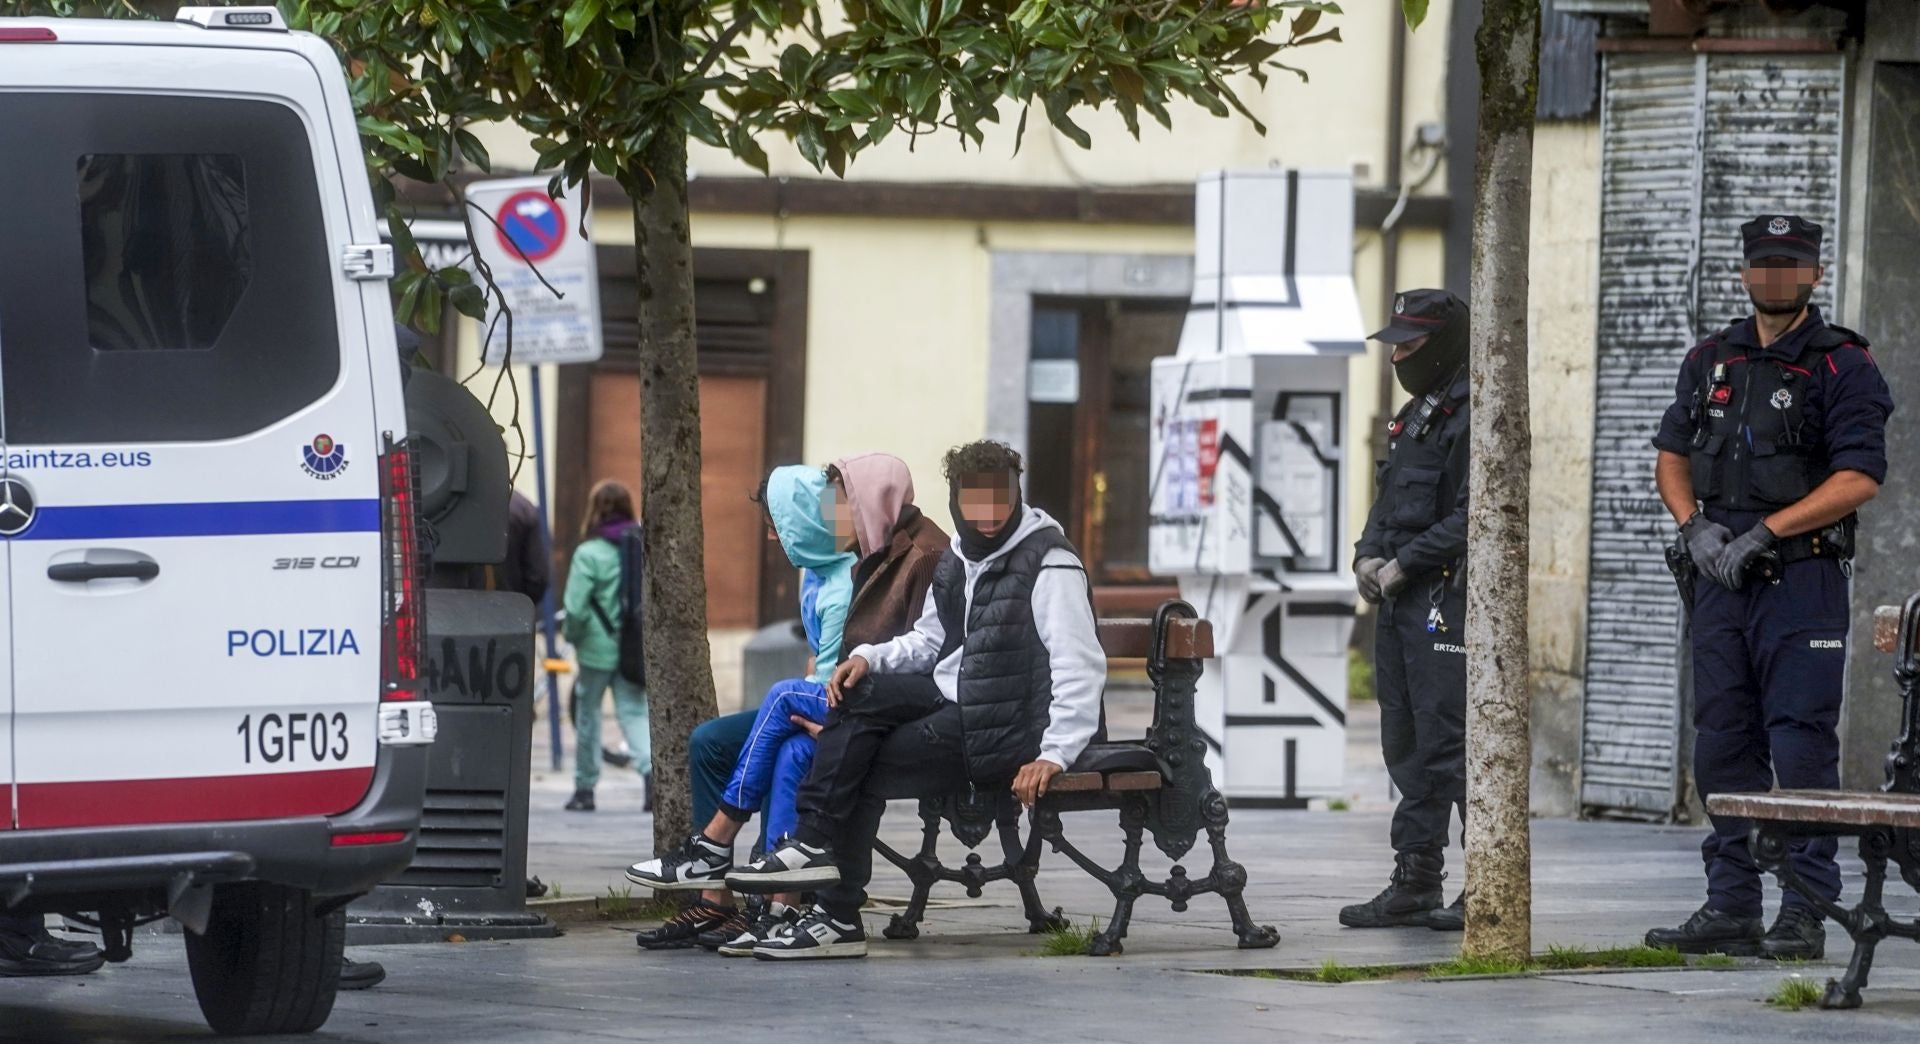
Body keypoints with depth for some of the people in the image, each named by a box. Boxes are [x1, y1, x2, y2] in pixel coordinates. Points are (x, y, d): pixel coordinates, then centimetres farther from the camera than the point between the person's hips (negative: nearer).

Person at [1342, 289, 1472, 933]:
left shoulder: (1472, 416, -11)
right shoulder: (1415, 416, 20)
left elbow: (1471, 517, -19)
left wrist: (1404, 563, -16)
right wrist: (1369, 554, 5)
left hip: (1447, 598, -10)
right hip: (1401, 603, 10)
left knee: (1449, 742, -12)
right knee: (1406, 742, 11)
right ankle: (1415, 884, 16)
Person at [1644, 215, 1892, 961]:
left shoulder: (1842, 367, -4)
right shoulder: (1711, 361, 14)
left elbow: (1859, 478, -13)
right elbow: (1671, 456, 18)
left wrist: (1764, 532, -16)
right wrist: (1695, 527, -1)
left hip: (1802, 578, -6)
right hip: (1721, 579, 6)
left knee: (1802, 745, -9)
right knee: (1723, 743, 6)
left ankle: (1805, 912, -7)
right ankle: (1731, 906, 12)